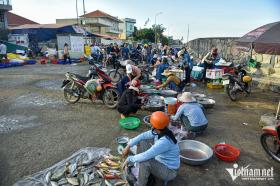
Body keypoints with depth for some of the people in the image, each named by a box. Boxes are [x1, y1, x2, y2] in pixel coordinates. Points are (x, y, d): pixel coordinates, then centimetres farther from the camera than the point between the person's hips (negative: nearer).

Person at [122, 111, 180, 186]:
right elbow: (143, 135, -2)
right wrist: (128, 146, -6)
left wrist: (129, 159, -20)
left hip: (169, 171, -8)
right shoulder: (160, 131, -13)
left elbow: (145, 156, -35)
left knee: (144, 162, -33)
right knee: (143, 141, 5)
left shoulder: (164, 141, -36)